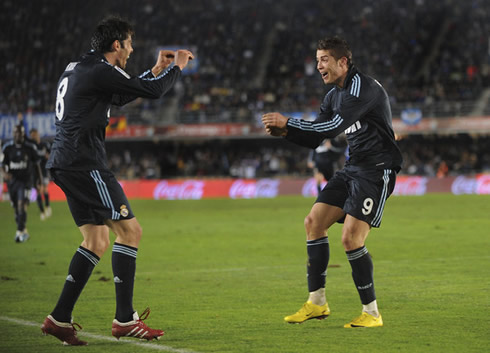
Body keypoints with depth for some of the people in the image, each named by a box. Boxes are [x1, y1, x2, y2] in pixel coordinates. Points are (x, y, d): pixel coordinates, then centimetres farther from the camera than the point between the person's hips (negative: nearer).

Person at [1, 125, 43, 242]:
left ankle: (20, 232, -21)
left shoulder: (30, 148, -2)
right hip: (12, 180, 3)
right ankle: (24, 232, 29)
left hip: (25, 181, -3)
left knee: (22, 205, -19)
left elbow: (36, 165, 8)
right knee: (16, 208, 11)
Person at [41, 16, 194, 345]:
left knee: (97, 241, 12)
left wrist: (156, 69, 30)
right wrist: (177, 67, 7)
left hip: (65, 164, 10)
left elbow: (121, 96, 33)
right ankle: (125, 319, -8)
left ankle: (60, 318, 7)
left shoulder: (79, 68, 20)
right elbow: (153, 91, -12)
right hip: (85, 162, -10)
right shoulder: (100, 71, -12)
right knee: (129, 229, -8)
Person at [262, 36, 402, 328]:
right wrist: (284, 131, -4)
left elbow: (334, 127, -25)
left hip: (377, 170, -10)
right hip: (353, 168, 10)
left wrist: (288, 123, -21)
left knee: (351, 237, -16)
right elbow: (314, 138, 15)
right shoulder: (334, 96, 13)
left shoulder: (363, 87, -17)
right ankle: (317, 303, 12)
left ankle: (372, 312, -4)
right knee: (314, 221, 4)